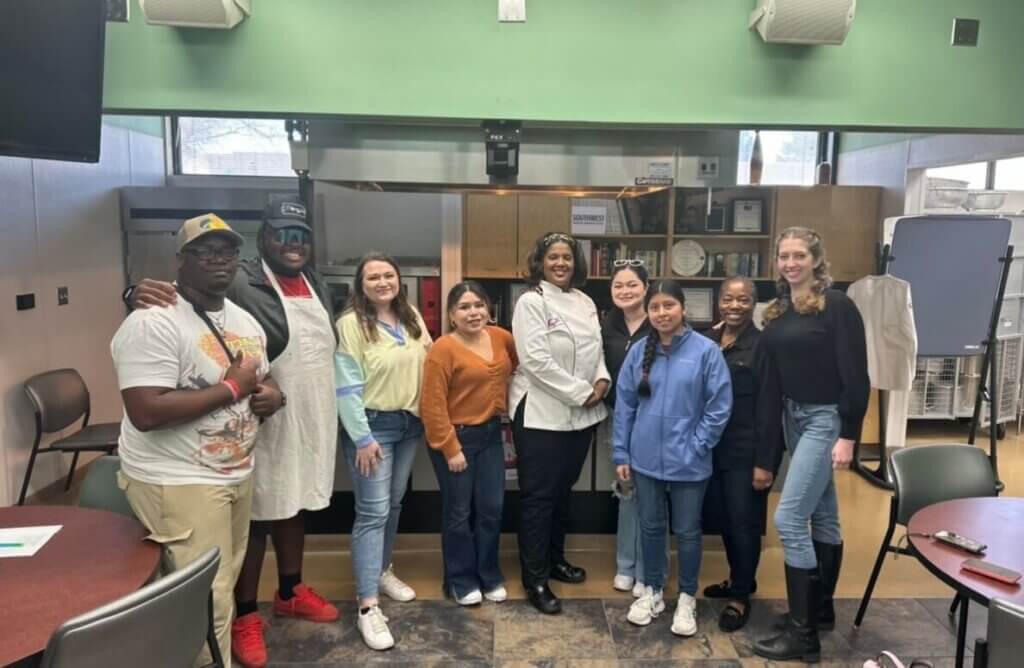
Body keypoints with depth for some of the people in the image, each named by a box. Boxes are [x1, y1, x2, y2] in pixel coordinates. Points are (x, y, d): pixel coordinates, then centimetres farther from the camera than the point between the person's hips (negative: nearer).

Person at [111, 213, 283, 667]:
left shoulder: (245, 320, 9)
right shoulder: (152, 323, -18)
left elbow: (263, 377, 22)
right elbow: (146, 413, -26)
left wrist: (272, 394, -3)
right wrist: (232, 388, -22)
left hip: (237, 475, 8)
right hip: (179, 484, -8)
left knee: (224, 586, 18)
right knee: (207, 603, -1)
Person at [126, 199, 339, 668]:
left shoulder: (317, 286, 8)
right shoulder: (240, 284, -15)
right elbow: (177, 300, -23)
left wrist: (330, 417, 18)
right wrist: (141, 294, -45)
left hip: (311, 425, 7)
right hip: (263, 427, -7)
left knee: (296, 508, 21)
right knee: (255, 519, 5)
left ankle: (290, 593, 40)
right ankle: (244, 616, 24)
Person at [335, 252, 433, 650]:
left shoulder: (412, 317, 6)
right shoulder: (351, 323, -12)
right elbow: (347, 387, -15)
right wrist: (361, 438, -18)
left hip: (411, 423, 6)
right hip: (373, 425, -6)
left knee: (394, 504, 17)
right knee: (373, 511, -7)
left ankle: (382, 570, 36)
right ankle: (367, 606, -2)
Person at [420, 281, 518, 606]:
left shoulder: (501, 337, 0)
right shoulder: (443, 349, -16)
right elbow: (433, 405, -16)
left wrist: (506, 400, 11)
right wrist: (450, 449, -16)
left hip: (491, 434, 5)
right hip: (457, 436, -5)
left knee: (492, 508, 12)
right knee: (459, 511, 7)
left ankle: (490, 576, 29)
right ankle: (461, 580, 24)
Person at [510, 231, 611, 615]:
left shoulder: (585, 302, 11)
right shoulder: (531, 302, -9)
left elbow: (597, 350, 15)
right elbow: (537, 360, -18)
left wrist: (602, 380, -5)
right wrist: (581, 393, -16)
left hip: (580, 414, 7)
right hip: (541, 413, -7)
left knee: (564, 490, 18)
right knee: (538, 496, 1)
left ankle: (555, 559, 35)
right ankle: (535, 579, 11)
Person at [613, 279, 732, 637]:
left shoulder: (706, 351, -11)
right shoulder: (639, 352, -1)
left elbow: (719, 407, -8)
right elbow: (624, 404, 4)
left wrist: (696, 447, -10)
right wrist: (621, 453, 3)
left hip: (688, 462, -3)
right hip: (646, 459, 3)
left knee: (687, 531, 12)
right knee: (650, 527, 16)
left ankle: (687, 598, 30)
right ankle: (652, 591, 34)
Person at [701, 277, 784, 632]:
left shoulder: (763, 346, -9)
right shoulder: (707, 341, 6)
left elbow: (770, 409, -12)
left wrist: (765, 462, -15)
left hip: (746, 451, -5)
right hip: (712, 447, 6)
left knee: (743, 521, 4)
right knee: (725, 519, 16)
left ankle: (741, 595, 18)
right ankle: (738, 580, 34)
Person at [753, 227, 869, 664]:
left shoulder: (836, 306, -12)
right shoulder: (777, 310, 8)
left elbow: (855, 376, -15)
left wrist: (848, 436, -17)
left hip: (825, 419, -7)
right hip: (792, 416, 7)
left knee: (789, 519, -11)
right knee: (822, 517, 17)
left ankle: (802, 632, -1)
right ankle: (821, 610, 29)